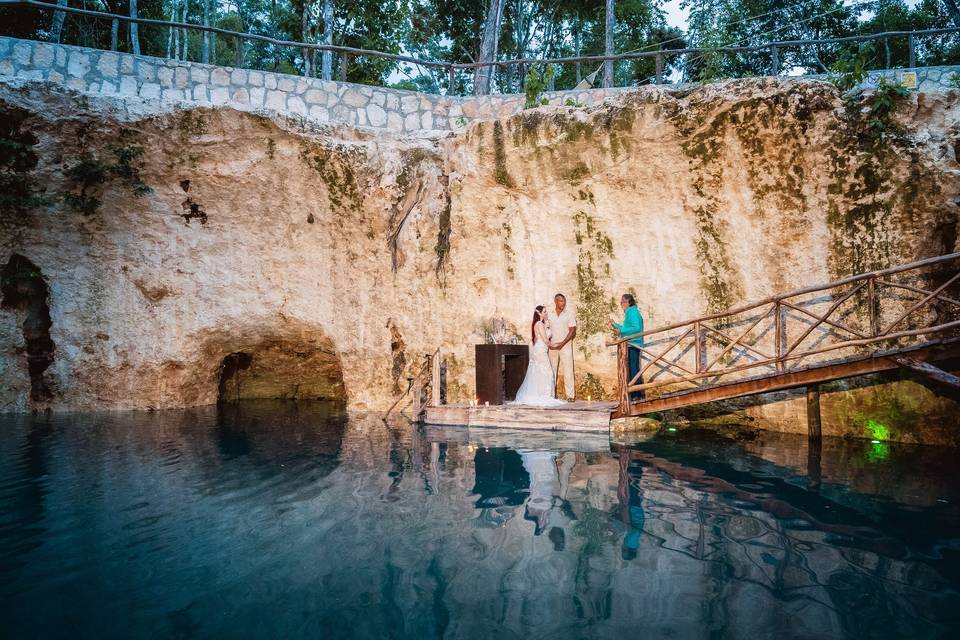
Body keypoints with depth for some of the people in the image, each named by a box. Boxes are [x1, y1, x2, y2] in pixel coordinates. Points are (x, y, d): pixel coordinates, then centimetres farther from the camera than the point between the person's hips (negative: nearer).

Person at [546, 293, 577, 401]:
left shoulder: (569, 313, -2)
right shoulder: (549, 314, 5)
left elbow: (572, 330, -5)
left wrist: (562, 343, -13)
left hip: (566, 344, -2)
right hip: (552, 346, 3)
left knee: (568, 370, -5)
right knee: (552, 370, 4)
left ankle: (570, 395, -3)